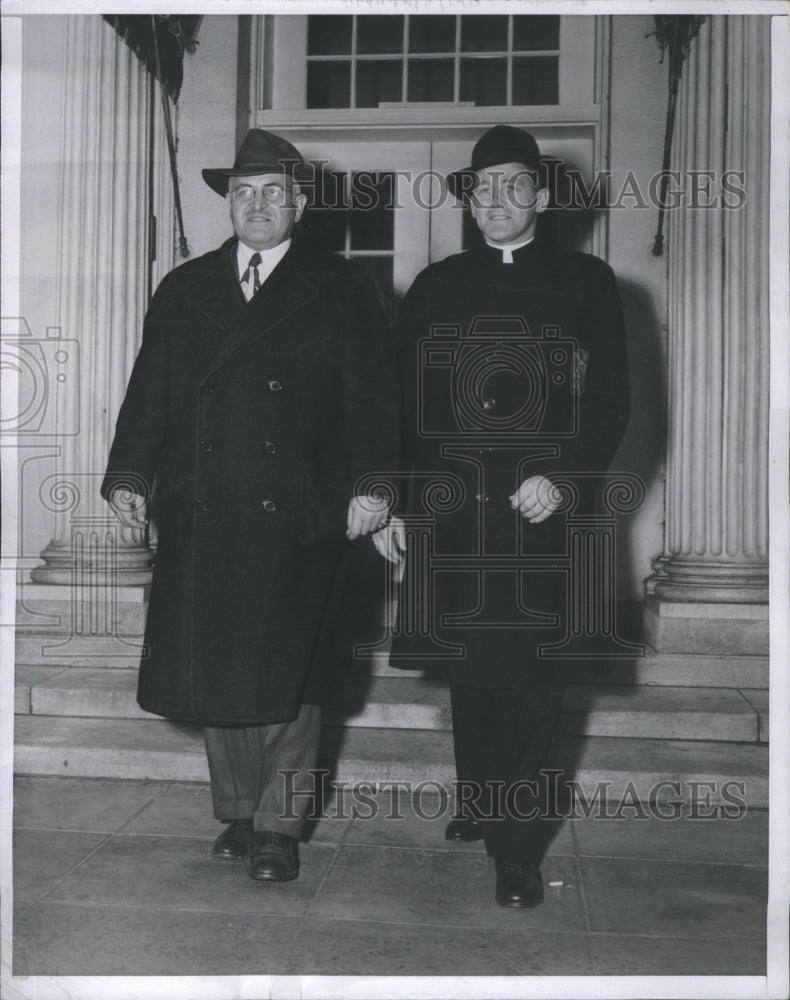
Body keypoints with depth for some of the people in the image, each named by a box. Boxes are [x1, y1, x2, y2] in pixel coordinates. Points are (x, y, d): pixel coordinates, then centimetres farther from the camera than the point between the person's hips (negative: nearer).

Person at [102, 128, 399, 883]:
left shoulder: (341, 291, 7)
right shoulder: (183, 290, 15)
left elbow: (369, 398, 1)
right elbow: (149, 392, 12)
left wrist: (368, 484, -9)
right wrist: (129, 475, 1)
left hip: (298, 518, -2)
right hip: (199, 517, 3)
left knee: (287, 674, 3)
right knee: (214, 673, 8)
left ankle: (278, 826, 17)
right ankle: (237, 812, 25)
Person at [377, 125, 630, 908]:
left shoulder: (585, 282, 7)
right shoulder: (435, 287, 12)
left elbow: (610, 403, 2)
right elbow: (403, 402, 10)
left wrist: (566, 481, -13)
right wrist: (391, 504, 4)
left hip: (540, 510, -2)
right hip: (449, 511, 2)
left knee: (526, 679, 0)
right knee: (468, 671, 11)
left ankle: (516, 847, 11)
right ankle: (477, 805, 31)